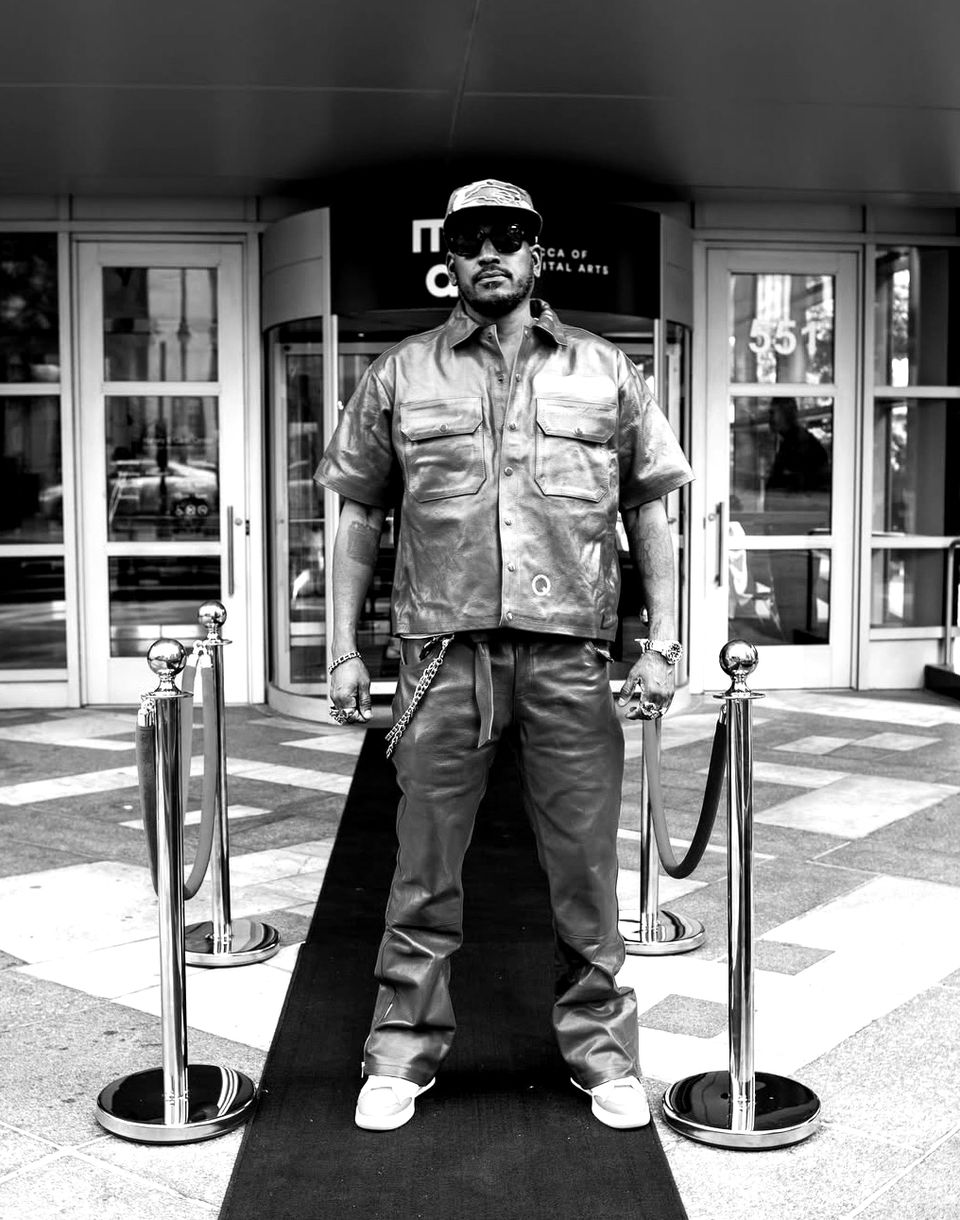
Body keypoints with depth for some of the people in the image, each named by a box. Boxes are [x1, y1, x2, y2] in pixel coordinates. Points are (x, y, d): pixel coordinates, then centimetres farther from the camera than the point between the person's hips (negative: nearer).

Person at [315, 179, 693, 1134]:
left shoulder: (606, 374, 10)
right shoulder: (400, 376, 9)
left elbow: (649, 514, 10)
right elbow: (358, 516, 10)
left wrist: (662, 644, 1)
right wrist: (344, 648, 4)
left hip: (570, 655, 1)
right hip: (443, 651, 0)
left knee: (586, 867, 8)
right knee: (425, 872, 6)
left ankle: (601, 1052, 24)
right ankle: (401, 1055, 21)